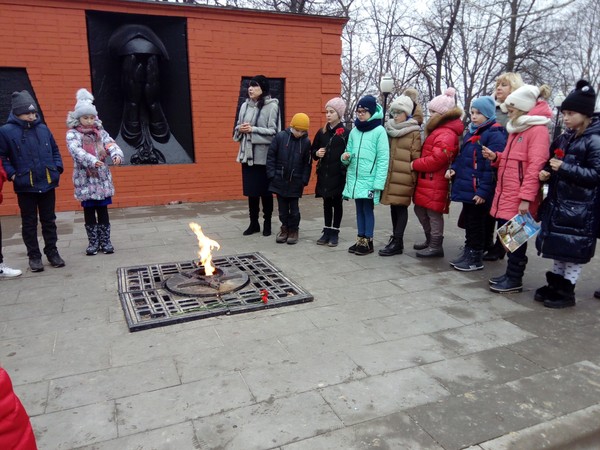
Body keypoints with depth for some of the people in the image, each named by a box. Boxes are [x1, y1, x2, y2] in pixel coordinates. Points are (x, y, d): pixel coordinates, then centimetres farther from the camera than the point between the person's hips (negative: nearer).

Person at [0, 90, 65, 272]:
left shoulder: (43, 128, 5)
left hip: (47, 184, 3)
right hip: (25, 187, -3)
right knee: (29, 223, 8)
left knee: (49, 220, 12)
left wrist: (57, 168, 3)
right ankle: (34, 256, 19)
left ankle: (52, 252, 23)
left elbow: (55, 150, 15)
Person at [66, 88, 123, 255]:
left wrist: (117, 155, -32)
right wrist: (92, 160, -39)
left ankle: (105, 241, 17)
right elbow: (76, 150, -21)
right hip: (85, 179, -2)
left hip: (102, 178, 2)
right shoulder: (72, 134, -4)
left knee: (102, 210, 7)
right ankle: (93, 242, 18)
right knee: (89, 211, 7)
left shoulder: (100, 132, 7)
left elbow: (111, 144, -8)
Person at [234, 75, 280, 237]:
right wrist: (240, 129, -5)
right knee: (250, 191, 10)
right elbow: (237, 129, 17)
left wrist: (253, 129, -17)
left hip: (264, 156, -5)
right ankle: (254, 223, 22)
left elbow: (273, 132, -12)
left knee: (265, 191, 5)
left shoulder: (272, 106, -6)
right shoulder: (245, 106, 10)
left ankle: (267, 223, 19)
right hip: (247, 155, 5)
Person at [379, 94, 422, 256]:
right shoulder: (389, 128, 14)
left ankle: (397, 242, 2)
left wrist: (413, 175, -8)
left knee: (401, 206, -2)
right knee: (394, 206, 11)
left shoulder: (414, 132, -4)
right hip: (390, 174, 6)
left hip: (403, 176, -6)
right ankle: (395, 238, 21)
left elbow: (416, 157, -6)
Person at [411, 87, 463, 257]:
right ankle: (430, 240, 30)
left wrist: (414, 164, -14)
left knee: (433, 213, -2)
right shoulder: (439, 130, 18)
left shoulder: (446, 134, -16)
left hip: (435, 183, -10)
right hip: (428, 181, 10)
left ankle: (436, 246, 10)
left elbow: (436, 160, -24)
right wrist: (418, 164, 6)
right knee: (420, 209, 17)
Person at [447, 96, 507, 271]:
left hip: (478, 191, -8)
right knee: (468, 221, 15)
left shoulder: (494, 134, -12)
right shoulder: (471, 131, 15)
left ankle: (476, 258, 13)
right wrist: (454, 168, 3)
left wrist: (483, 191, -21)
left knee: (476, 223, 2)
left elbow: (492, 166, -18)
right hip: (466, 187, 8)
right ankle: (468, 253, 27)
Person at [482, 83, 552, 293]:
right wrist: (495, 157, 5)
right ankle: (510, 274, 25)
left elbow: (535, 167, -18)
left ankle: (515, 280, 11)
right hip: (506, 194, 8)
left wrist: (526, 197, -22)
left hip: (519, 197, -8)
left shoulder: (538, 130, -11)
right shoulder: (517, 128, 18)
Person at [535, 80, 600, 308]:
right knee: (558, 247, 14)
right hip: (557, 203, 7)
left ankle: (567, 292, 12)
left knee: (573, 249, 1)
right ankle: (555, 284, 26)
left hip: (580, 208, -7)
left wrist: (565, 168, -21)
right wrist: (546, 173, 0)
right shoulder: (563, 139, 11)